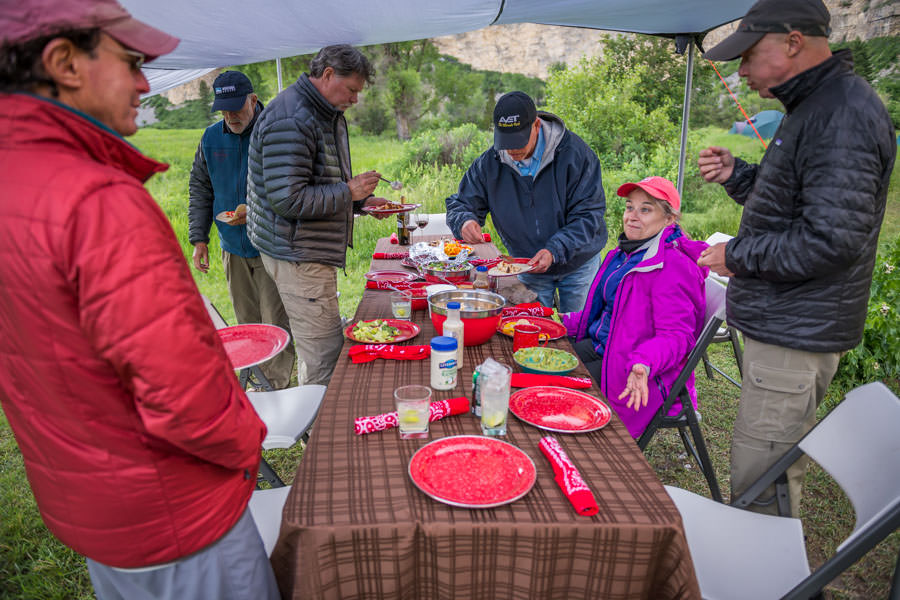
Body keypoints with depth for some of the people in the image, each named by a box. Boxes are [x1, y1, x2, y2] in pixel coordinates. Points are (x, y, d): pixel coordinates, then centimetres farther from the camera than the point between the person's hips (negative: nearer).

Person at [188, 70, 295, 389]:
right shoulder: (211, 137, 8)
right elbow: (199, 188, 14)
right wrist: (199, 237, 7)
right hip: (233, 249, 5)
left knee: (276, 326, -3)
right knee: (247, 325, 13)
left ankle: (277, 389, 9)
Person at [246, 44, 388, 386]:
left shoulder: (328, 114, 17)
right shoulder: (291, 120, -18)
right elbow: (288, 200, -25)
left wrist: (362, 200, 9)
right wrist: (349, 191, -17)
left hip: (315, 252, 10)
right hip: (297, 256, -10)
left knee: (317, 349, 17)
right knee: (326, 355, -7)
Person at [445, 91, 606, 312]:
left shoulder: (574, 153, -19)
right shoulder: (489, 163, -11)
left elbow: (588, 214, -20)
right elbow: (460, 204, -4)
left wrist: (554, 251, -34)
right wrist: (464, 222, -29)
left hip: (578, 264, -1)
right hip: (529, 268, 2)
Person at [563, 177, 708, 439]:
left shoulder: (673, 267, -21)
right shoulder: (625, 253, 10)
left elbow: (676, 336, -24)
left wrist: (643, 365, -40)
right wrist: (566, 322, 13)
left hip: (641, 378, -9)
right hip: (601, 346, 9)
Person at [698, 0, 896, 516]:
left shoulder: (844, 114, -18)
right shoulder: (816, 106, 16)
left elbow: (832, 238, -25)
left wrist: (738, 255, -14)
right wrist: (737, 176, 8)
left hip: (797, 335, -11)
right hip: (789, 326, 11)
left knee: (758, 487, -2)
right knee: (781, 468, 23)